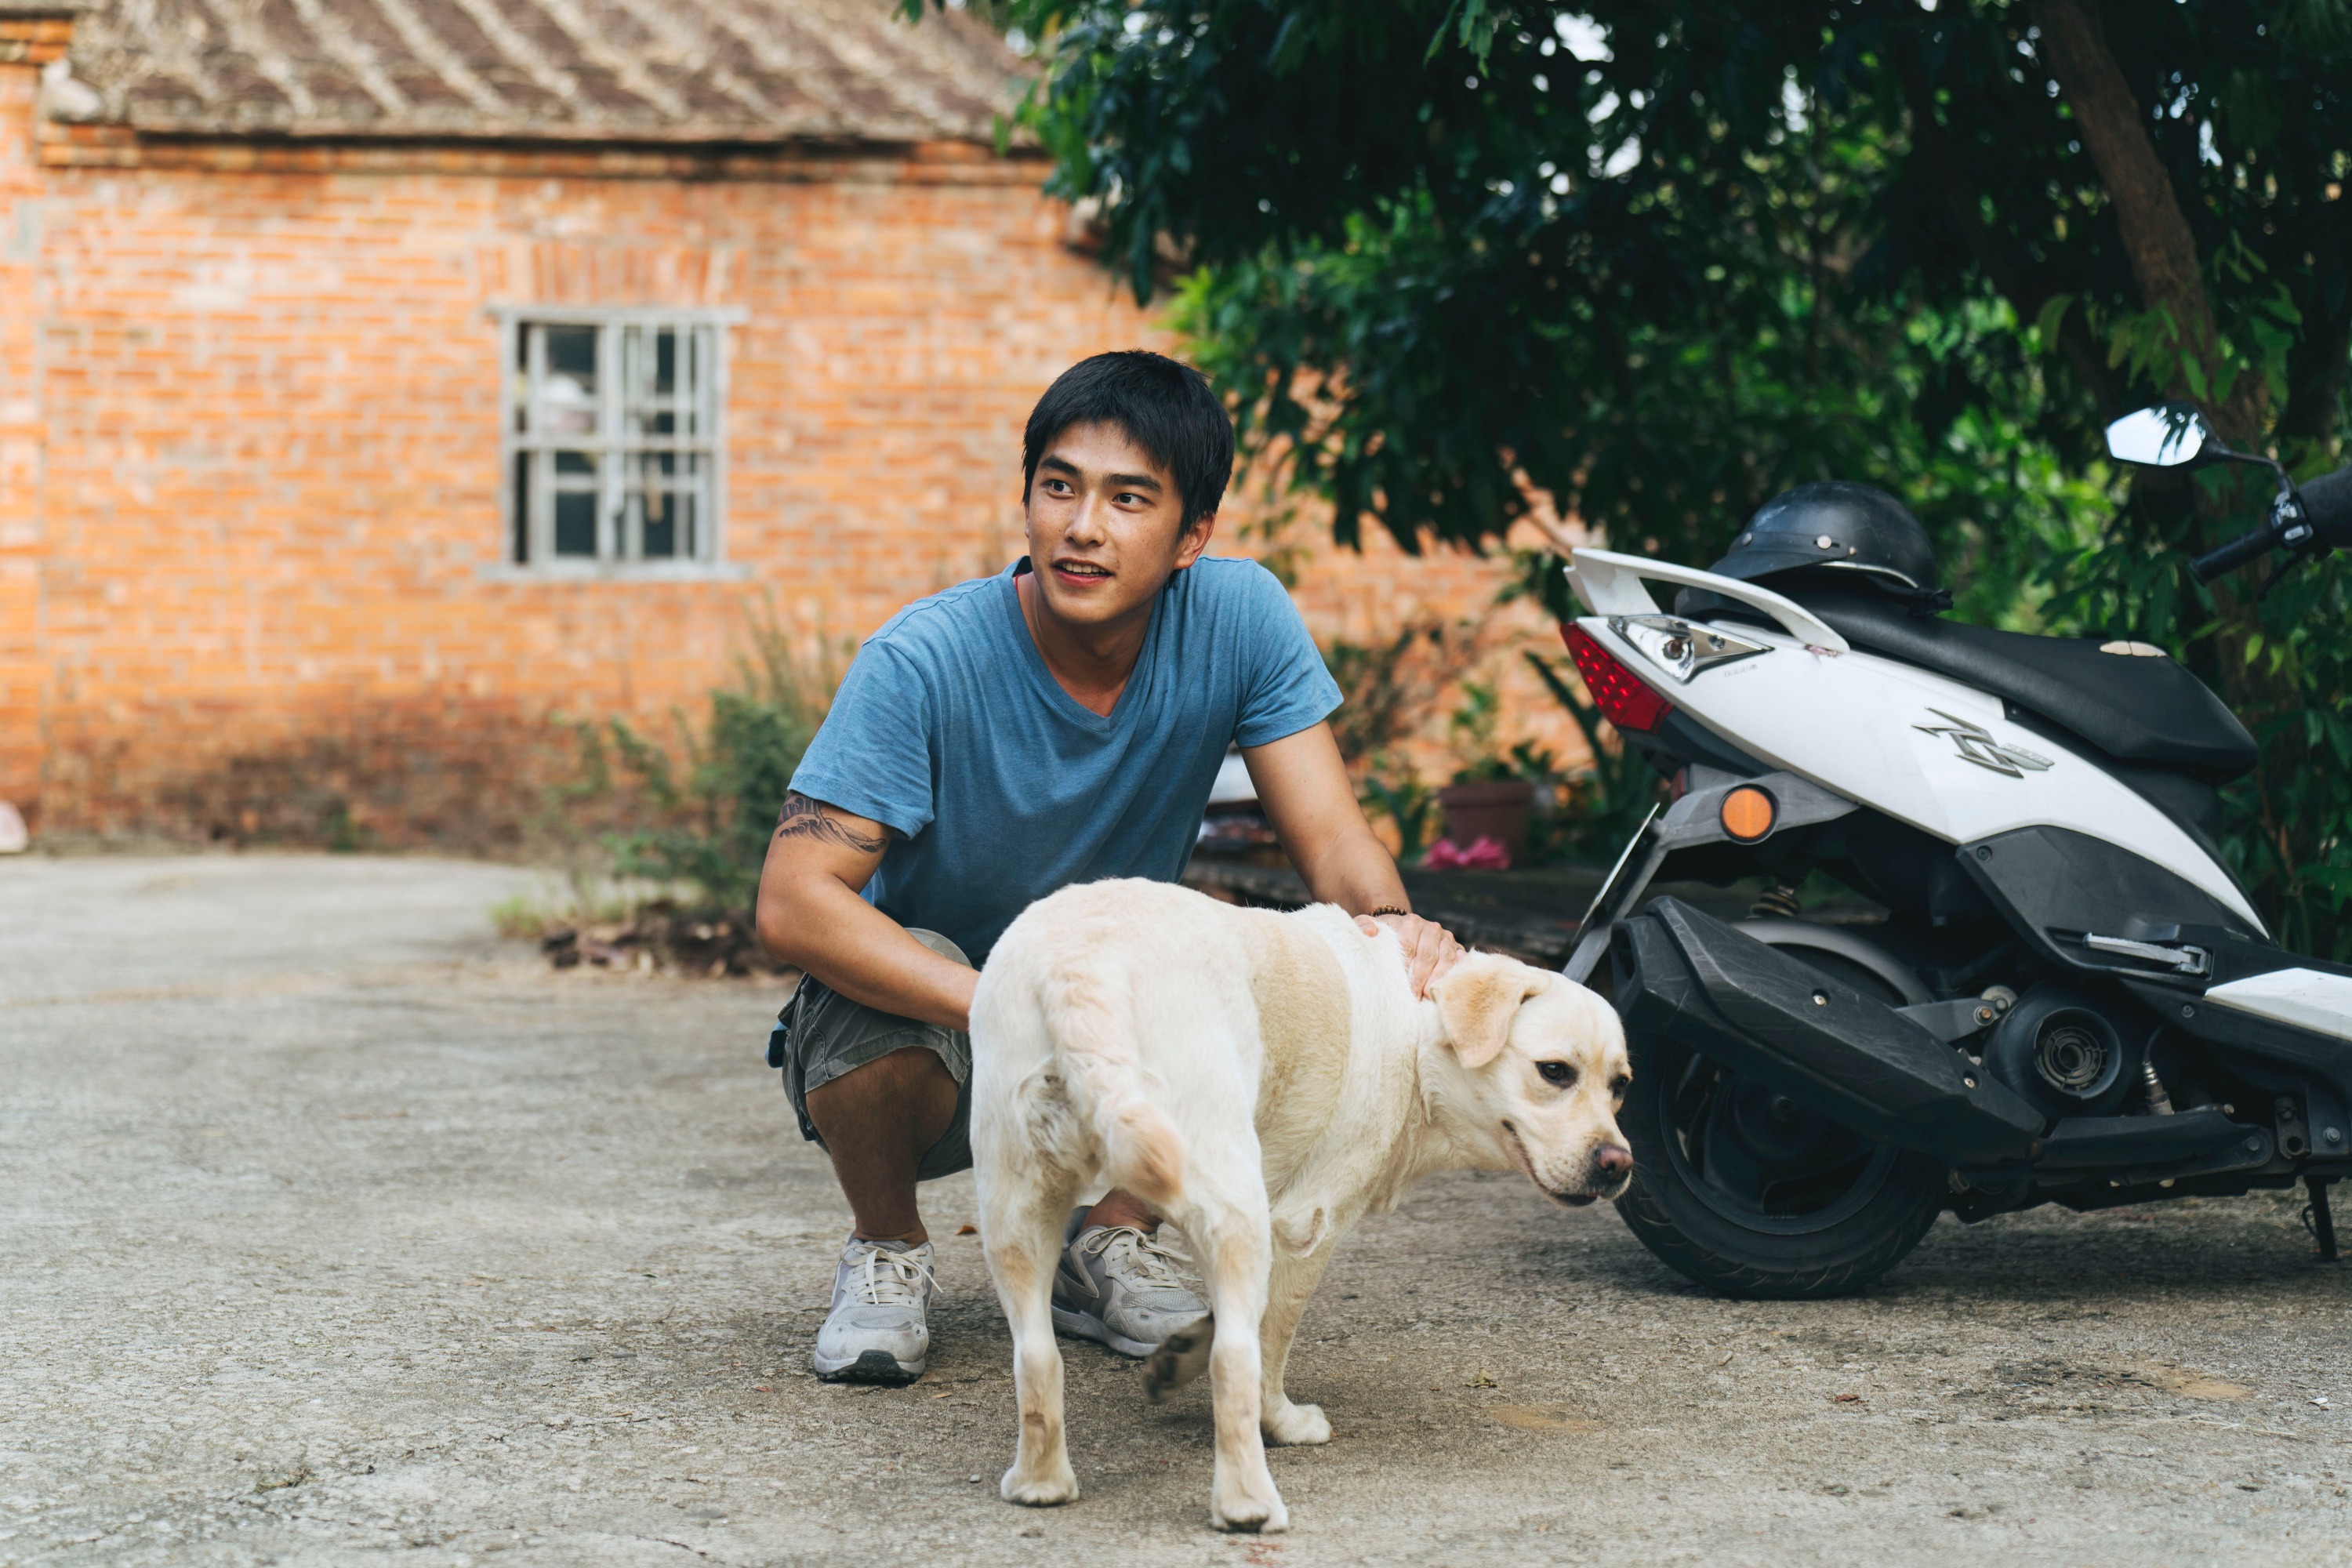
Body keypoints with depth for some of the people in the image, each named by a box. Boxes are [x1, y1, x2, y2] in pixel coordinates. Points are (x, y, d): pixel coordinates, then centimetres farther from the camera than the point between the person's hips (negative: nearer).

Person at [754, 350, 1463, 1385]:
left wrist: (1391, 925, -42)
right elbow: (793, 904, -32)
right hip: (924, 1019, -3)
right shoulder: (924, 661, -25)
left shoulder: (1240, 619, -16)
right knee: (876, 1014, -36)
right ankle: (888, 1253, -2)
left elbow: (1331, 839, -17)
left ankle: (1112, 1242, 2)